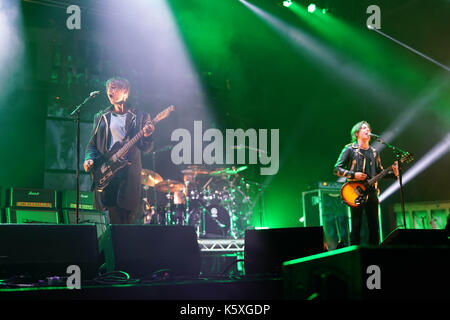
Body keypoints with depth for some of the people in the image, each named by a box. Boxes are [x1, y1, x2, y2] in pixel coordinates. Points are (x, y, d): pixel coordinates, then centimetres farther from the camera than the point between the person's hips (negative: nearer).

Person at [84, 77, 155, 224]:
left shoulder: (139, 116, 10)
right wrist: (89, 159, 0)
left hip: (130, 173, -2)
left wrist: (146, 136, -17)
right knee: (114, 219, -5)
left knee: (127, 220, -8)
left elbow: (146, 149, 4)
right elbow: (92, 144, 19)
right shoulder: (101, 117, 17)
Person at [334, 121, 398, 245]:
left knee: (374, 226, 4)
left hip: (371, 192, 5)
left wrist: (393, 173, 2)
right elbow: (337, 169, -2)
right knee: (356, 225, -6)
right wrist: (354, 175, -14)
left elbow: (380, 172, 19)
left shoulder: (374, 152, 17)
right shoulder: (350, 149, 2)